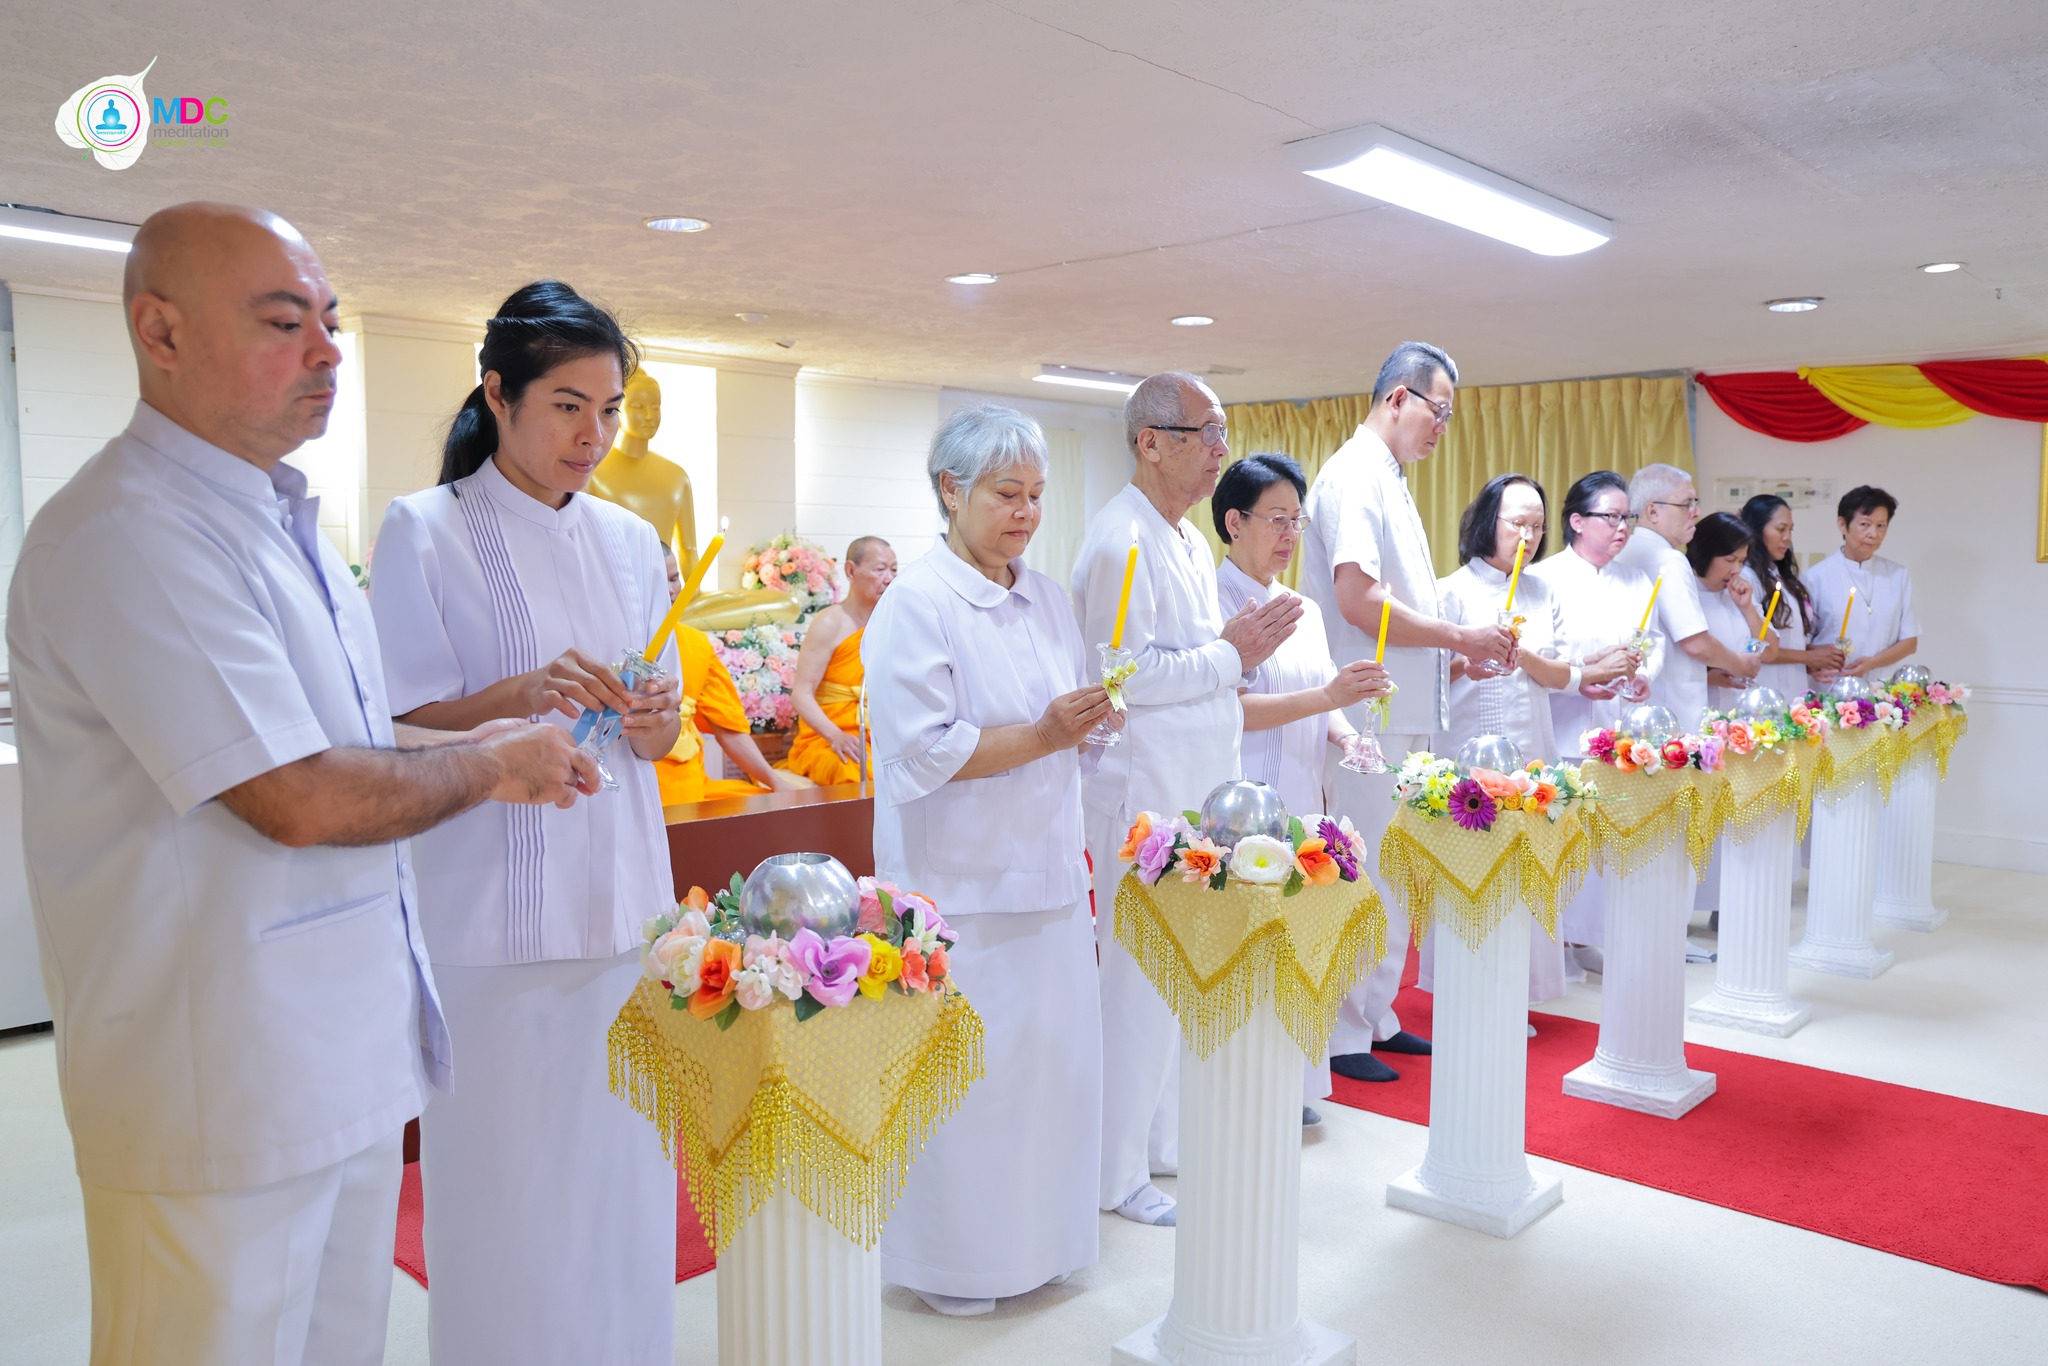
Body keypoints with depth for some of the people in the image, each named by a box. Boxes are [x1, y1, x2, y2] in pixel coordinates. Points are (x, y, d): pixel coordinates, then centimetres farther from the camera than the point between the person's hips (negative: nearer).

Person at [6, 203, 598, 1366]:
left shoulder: (283, 521, 12)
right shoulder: (127, 536, -21)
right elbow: (304, 798, -25)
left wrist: (475, 753, 4)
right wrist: (488, 765, -10)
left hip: (348, 1063, 9)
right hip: (221, 1102, -9)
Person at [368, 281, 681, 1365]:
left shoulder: (630, 539, 11)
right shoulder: (425, 531, -4)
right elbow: (399, 734, -6)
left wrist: (652, 719, -10)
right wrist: (520, 696, -22)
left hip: (624, 899, 5)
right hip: (498, 911, -4)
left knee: (625, 1167, 13)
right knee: (508, 1173, 4)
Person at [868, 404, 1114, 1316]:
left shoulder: (1045, 598, 11)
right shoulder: (918, 603, -12)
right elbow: (921, 751, -18)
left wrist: (1088, 717, -3)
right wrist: (1041, 735, -20)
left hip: (1044, 871, 7)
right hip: (958, 888, -7)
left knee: (1052, 1055, 14)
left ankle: (1030, 1237, 33)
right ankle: (951, 1260, 22)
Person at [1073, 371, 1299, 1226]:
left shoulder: (1187, 540, 16)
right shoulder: (1121, 541, -16)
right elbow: (1125, 675, -22)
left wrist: (1242, 648, 6)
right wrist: (1230, 655, -13)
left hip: (1192, 793, 10)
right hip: (1142, 796, -10)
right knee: (1140, 981, -1)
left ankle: (1167, 1141, 32)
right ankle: (1119, 1175, 14)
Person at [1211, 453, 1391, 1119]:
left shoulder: (1305, 611, 17)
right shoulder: (1215, 601, -8)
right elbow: (1230, 709, -17)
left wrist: (1346, 733, -3)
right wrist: (1328, 696, -24)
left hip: (1305, 798, 7)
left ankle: (1293, 1083, 23)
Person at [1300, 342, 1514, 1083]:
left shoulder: (1388, 481, 18)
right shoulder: (1355, 476, -13)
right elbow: (1358, 600, -23)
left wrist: (1454, 654, 11)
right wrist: (1459, 636, -14)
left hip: (1401, 715, 10)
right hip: (1366, 717, -10)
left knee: (1390, 878, 17)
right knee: (1363, 879, -2)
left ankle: (1375, 1018, 29)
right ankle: (1343, 1037, 10)